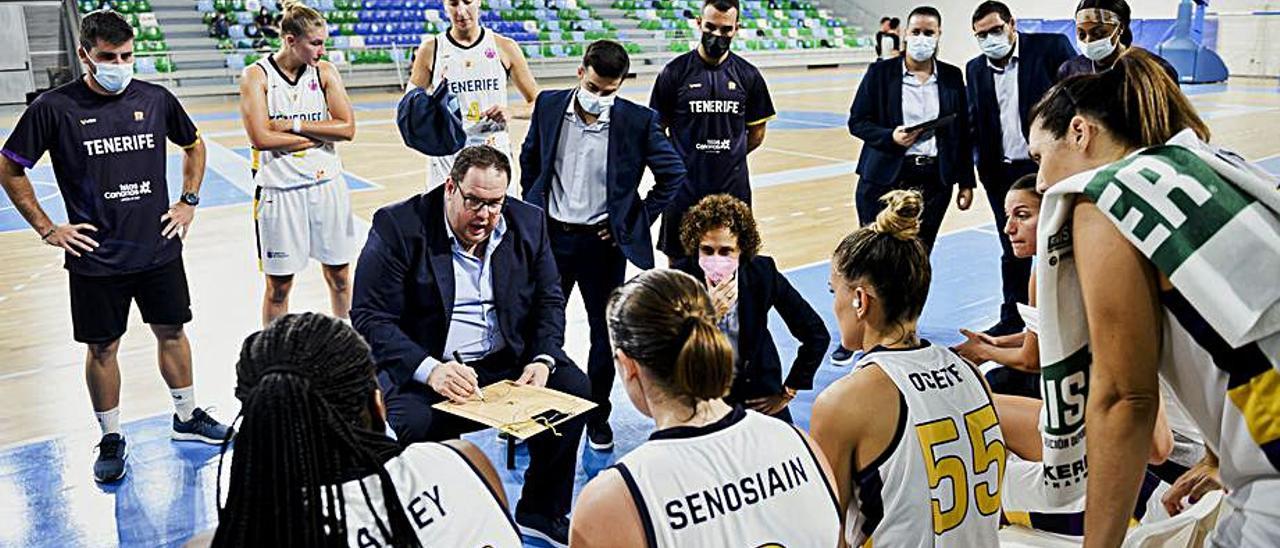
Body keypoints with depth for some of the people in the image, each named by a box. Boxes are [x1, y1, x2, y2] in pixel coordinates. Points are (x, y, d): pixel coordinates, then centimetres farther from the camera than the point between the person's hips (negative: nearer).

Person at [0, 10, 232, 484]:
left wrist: (189, 202, 8)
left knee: (171, 332, 14)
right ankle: (111, 439, 25)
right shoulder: (54, 107, -9)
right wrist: (47, 229, -3)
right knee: (102, 348, 8)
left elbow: (194, 146, 17)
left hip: (159, 248, 3)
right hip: (96, 258, -2)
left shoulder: (155, 99, -1)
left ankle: (187, 417, 33)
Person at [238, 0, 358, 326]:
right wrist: (321, 134, -12)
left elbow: (347, 128, -7)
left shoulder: (324, 71, 2)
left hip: (327, 185, 3)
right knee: (279, 284, 7)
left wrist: (294, 124, -14)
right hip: (279, 191, -3)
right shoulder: (256, 76, -7)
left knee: (339, 275, 12)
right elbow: (261, 137, -17)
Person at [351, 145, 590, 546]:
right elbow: (369, 317, -14)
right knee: (416, 423, -33)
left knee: (573, 388, -17)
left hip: (507, 362, 4)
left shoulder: (528, 224, 3)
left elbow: (549, 301, 8)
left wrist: (543, 360, -12)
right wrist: (429, 370, -29)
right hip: (422, 367, -4)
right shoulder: (398, 227, -11)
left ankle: (541, 513, 4)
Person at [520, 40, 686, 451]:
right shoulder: (549, 106, -3)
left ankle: (597, 415, 27)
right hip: (551, 235, 2)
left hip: (602, 242, -1)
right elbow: (529, 159, 12)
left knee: (605, 331, 10)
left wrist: (636, 222, -5)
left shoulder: (638, 121, -11)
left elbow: (673, 175, -3)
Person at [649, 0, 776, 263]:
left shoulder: (748, 75, 3)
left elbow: (756, 133, 11)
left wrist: (727, 156, 8)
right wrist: (679, 161, 3)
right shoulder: (676, 72, -4)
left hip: (733, 188, 2)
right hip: (685, 188, -2)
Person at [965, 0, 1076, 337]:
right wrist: (982, 164, 0)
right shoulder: (975, 69, 7)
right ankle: (1012, 319, 26)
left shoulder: (1051, 47, -6)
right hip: (1002, 173, 4)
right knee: (1013, 250, 14)